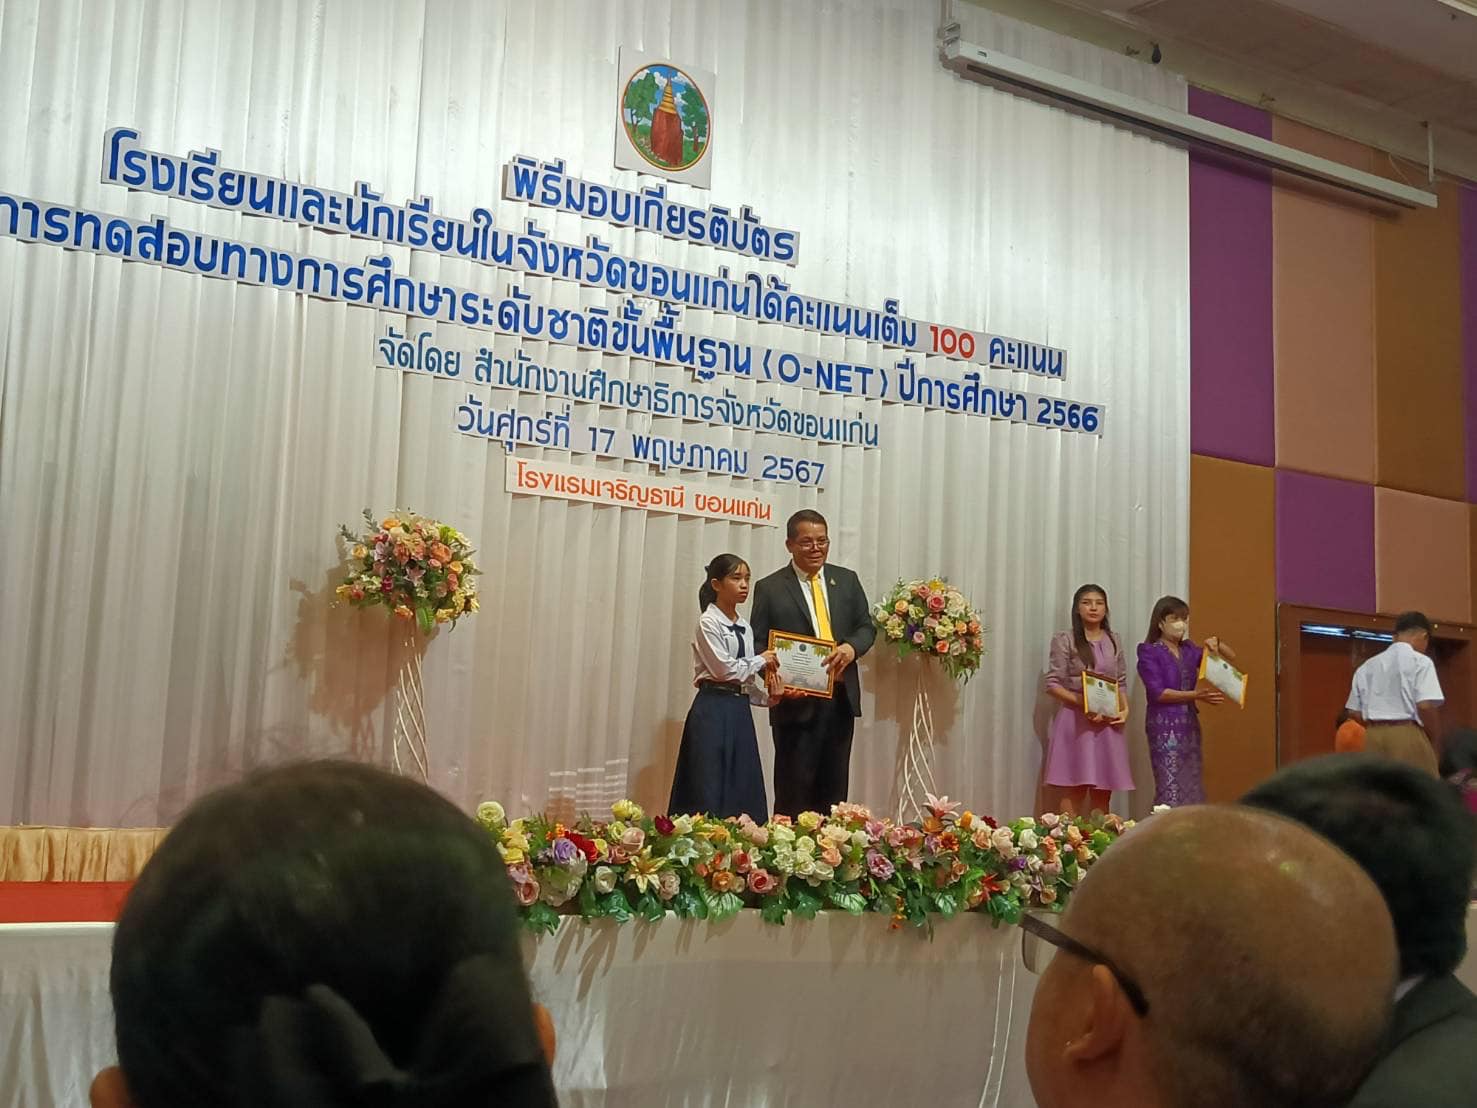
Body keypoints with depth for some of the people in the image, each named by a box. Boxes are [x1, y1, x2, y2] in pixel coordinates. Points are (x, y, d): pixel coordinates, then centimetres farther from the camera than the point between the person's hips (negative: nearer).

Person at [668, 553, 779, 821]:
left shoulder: (745, 628, 15)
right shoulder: (708, 623, -7)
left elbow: (747, 679, 15)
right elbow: (724, 669, -15)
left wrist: (768, 698, -1)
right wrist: (761, 661, -4)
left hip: (740, 710, 7)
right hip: (714, 710, -7)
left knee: (743, 786, 6)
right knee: (711, 789, -6)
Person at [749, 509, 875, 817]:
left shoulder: (847, 580, 11)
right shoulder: (769, 588, 0)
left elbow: (866, 626, 11)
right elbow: (759, 643, -2)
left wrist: (852, 646, -12)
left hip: (841, 698, 4)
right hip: (797, 700, -4)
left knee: (834, 788, 9)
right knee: (794, 792, 1)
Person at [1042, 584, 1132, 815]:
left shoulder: (1113, 641, 14)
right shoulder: (1065, 640, -1)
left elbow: (1121, 683, 16)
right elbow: (1052, 684, -5)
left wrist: (1125, 709, -2)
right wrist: (1082, 702, -18)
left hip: (1107, 722, 4)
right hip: (1075, 720, -4)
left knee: (1102, 792, 4)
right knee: (1072, 791, -8)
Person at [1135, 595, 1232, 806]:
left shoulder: (1189, 649, 12)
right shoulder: (1149, 653, -4)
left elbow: (1230, 657, 18)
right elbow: (1157, 693, -14)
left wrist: (1216, 644, -3)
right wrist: (1195, 695, -21)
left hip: (1190, 723, 7)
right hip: (1164, 725, -6)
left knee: (1192, 786, 6)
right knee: (1170, 788, -11)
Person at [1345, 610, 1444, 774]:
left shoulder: (1367, 666, 14)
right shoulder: (1420, 661, -3)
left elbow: (1356, 713, 11)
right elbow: (1425, 706, -14)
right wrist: (1434, 736, 1)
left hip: (1373, 736, 6)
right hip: (1408, 735, -5)